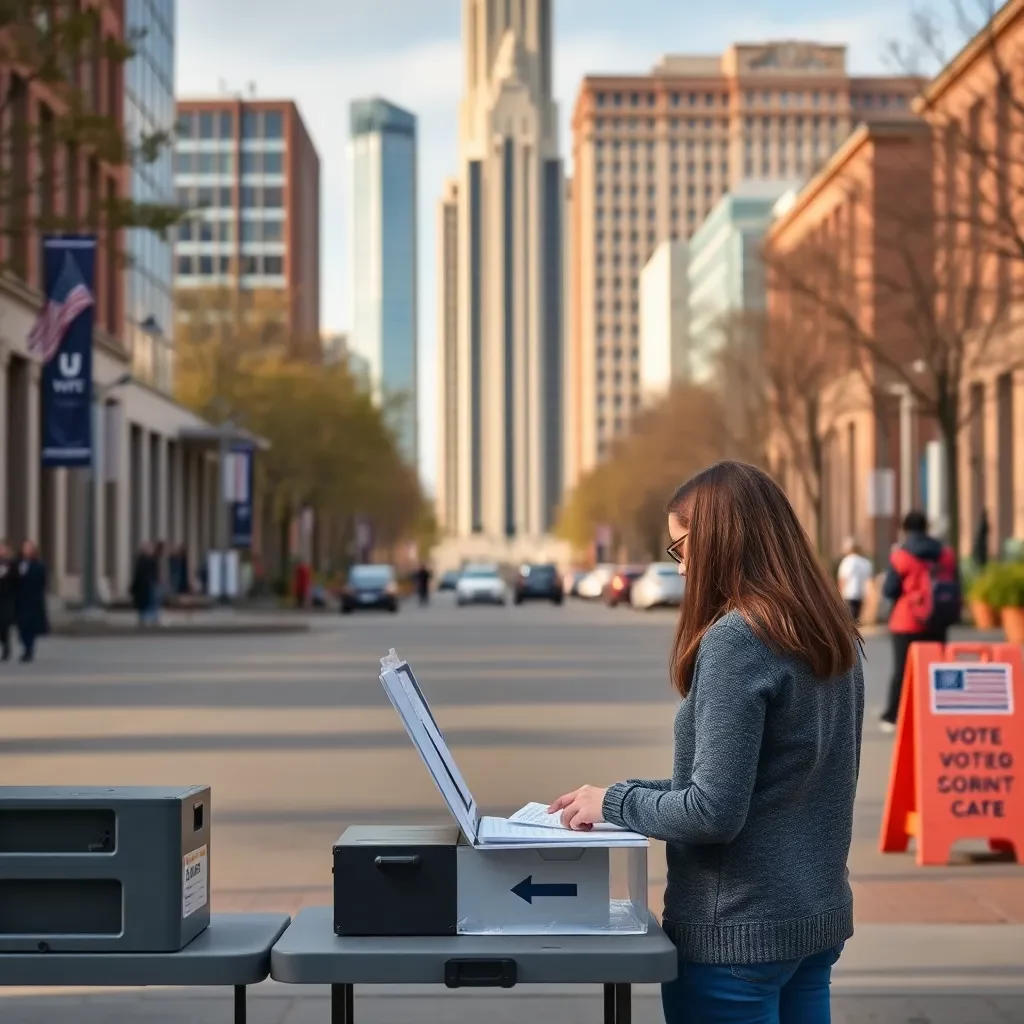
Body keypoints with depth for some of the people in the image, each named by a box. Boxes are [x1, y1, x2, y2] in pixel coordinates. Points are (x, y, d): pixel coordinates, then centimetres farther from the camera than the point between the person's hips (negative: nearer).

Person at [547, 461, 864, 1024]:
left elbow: (715, 812, -22)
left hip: (740, 932, -8)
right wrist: (631, 792, 12)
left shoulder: (735, 639, -18)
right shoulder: (831, 636, 8)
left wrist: (614, 802, -7)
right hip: (819, 916, 8)